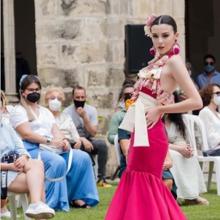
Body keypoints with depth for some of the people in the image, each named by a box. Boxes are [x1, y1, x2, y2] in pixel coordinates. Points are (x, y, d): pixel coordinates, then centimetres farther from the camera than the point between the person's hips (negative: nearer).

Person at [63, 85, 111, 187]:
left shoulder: (91, 110, 0)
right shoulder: (67, 112, -6)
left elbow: (93, 133, -8)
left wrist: (84, 117, -19)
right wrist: (82, 139, -28)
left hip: (88, 141, 3)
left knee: (102, 144, -28)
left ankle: (101, 178, -22)